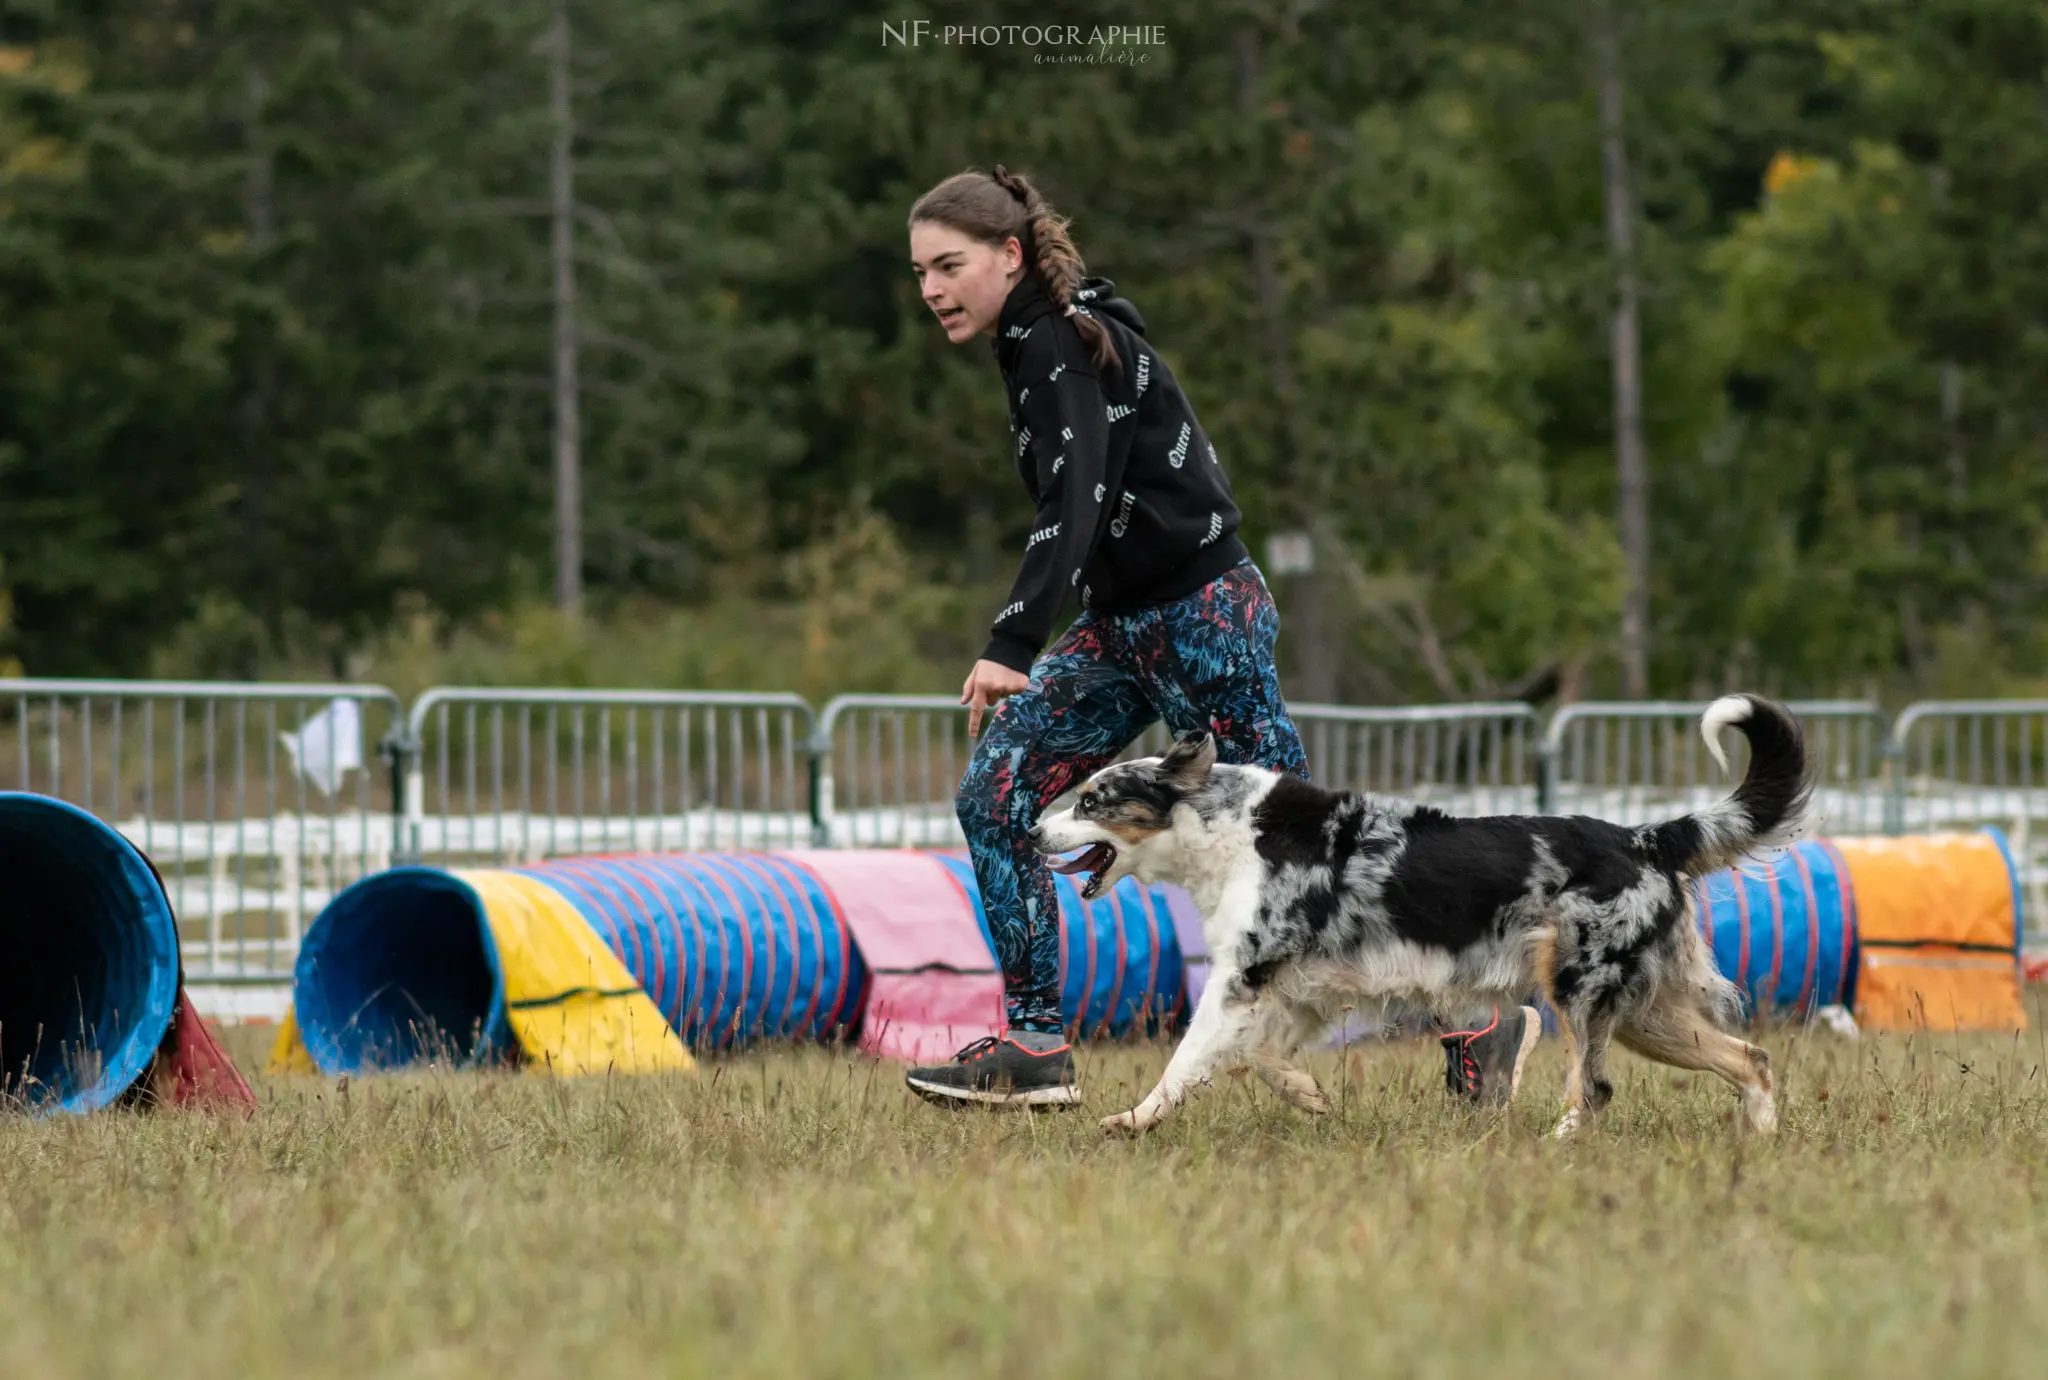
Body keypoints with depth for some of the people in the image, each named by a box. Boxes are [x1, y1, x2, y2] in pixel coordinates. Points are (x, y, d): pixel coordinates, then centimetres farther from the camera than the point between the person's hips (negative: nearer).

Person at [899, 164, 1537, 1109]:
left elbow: (1075, 502, -31)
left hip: (1200, 618, -10)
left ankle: (1480, 1021, 6)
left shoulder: (1064, 347, -18)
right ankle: (1035, 1045, 0)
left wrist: (1011, 648, -41)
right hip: (1123, 624, 10)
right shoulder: (1035, 345, 11)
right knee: (996, 794, -2)